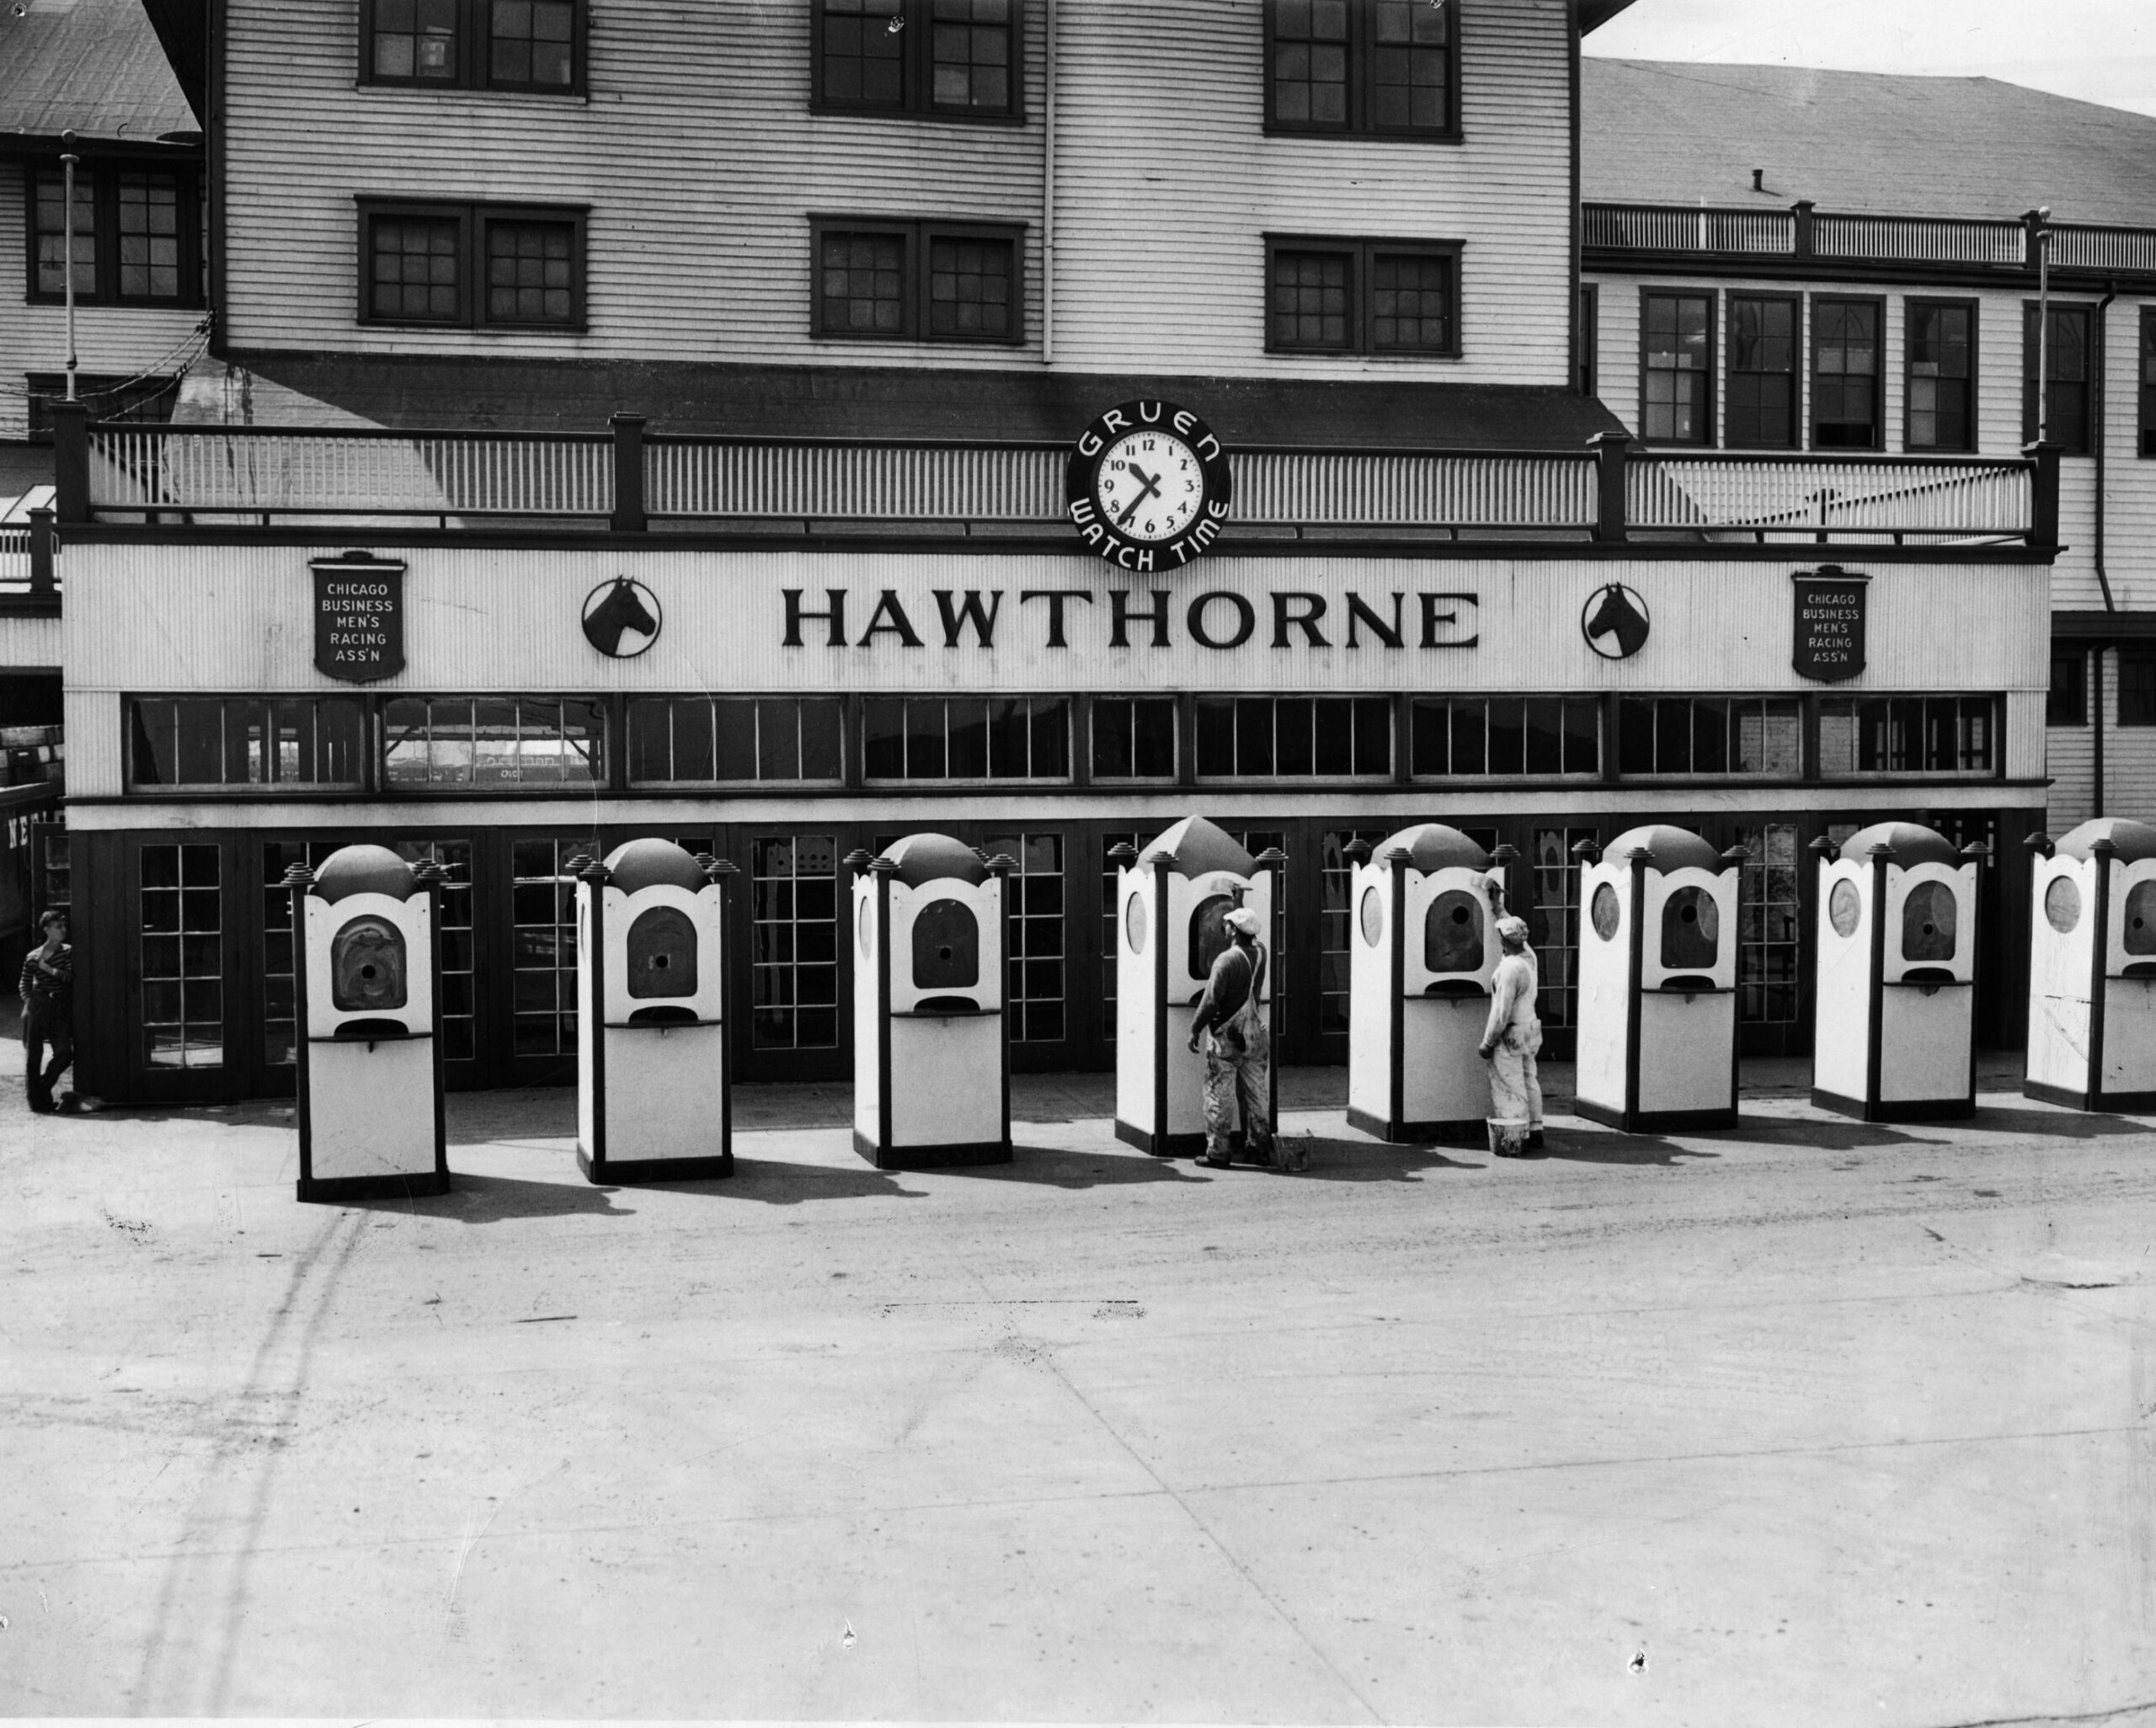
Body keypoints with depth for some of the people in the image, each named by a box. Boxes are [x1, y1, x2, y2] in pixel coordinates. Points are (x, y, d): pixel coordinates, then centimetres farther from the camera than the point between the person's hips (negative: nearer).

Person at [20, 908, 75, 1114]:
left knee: (64, 1053, -8)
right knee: (33, 1055, -2)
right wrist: (29, 1002, -3)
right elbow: (23, 985, 11)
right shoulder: (33, 957, 5)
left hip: (59, 1007, 1)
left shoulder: (68, 952, 7)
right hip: (37, 1006, -1)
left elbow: (70, 977, -4)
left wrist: (49, 969, -13)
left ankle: (43, 1088, 15)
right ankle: (37, 1100, 7)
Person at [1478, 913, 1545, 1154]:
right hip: (1529, 1030, 9)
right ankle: (1535, 1132, 23)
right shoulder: (1529, 955, -2)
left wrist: (1487, 1043, -14)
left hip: (1510, 1036, -9)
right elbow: (1517, 940, 23)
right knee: (1529, 1082, 16)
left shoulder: (1510, 969, -26)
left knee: (1510, 1088, -2)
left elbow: (1501, 1012, -23)